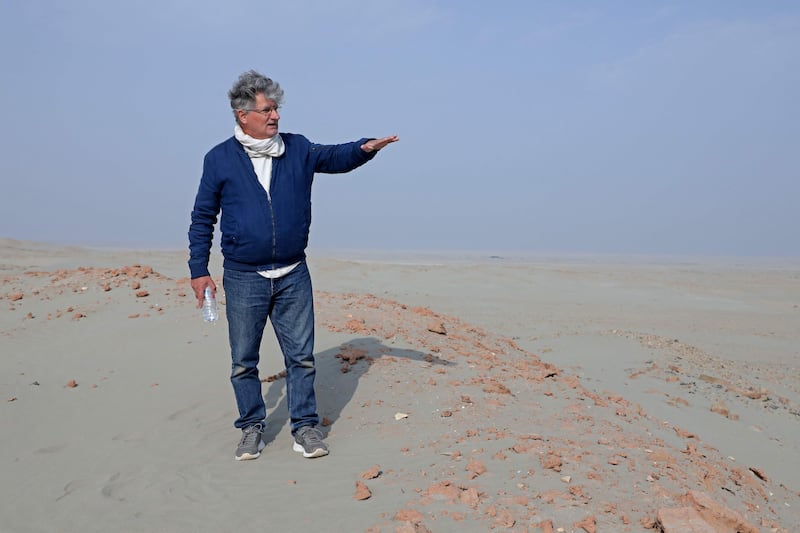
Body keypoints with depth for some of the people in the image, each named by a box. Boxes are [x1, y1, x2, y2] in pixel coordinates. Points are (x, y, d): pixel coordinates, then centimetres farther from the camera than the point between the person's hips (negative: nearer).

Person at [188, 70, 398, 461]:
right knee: (244, 361, 8)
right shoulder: (219, 159, 0)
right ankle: (252, 428, 24)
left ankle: (305, 427, 17)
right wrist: (199, 270, 1)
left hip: (293, 276, 2)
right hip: (242, 278, -1)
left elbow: (336, 157, 4)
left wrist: (365, 148, -19)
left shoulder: (298, 150, 5)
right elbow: (202, 218, 4)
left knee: (301, 356, 5)